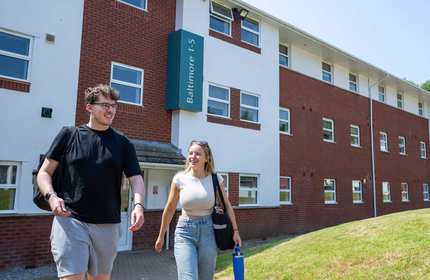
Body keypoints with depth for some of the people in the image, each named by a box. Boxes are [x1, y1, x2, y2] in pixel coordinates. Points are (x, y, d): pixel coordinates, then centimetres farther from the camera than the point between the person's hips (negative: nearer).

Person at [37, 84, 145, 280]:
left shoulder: (122, 143, 7)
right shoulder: (69, 135, 4)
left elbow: (136, 178, 1)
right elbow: (44, 172, 7)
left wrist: (138, 205, -17)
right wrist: (51, 196, -13)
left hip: (108, 225, 3)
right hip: (70, 221, -2)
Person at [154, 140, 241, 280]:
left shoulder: (216, 179, -4)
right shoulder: (180, 179, -6)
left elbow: (227, 206, 8)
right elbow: (169, 209, 4)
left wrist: (235, 230, 4)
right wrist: (161, 236, 11)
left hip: (208, 231, 1)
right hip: (185, 232, -1)